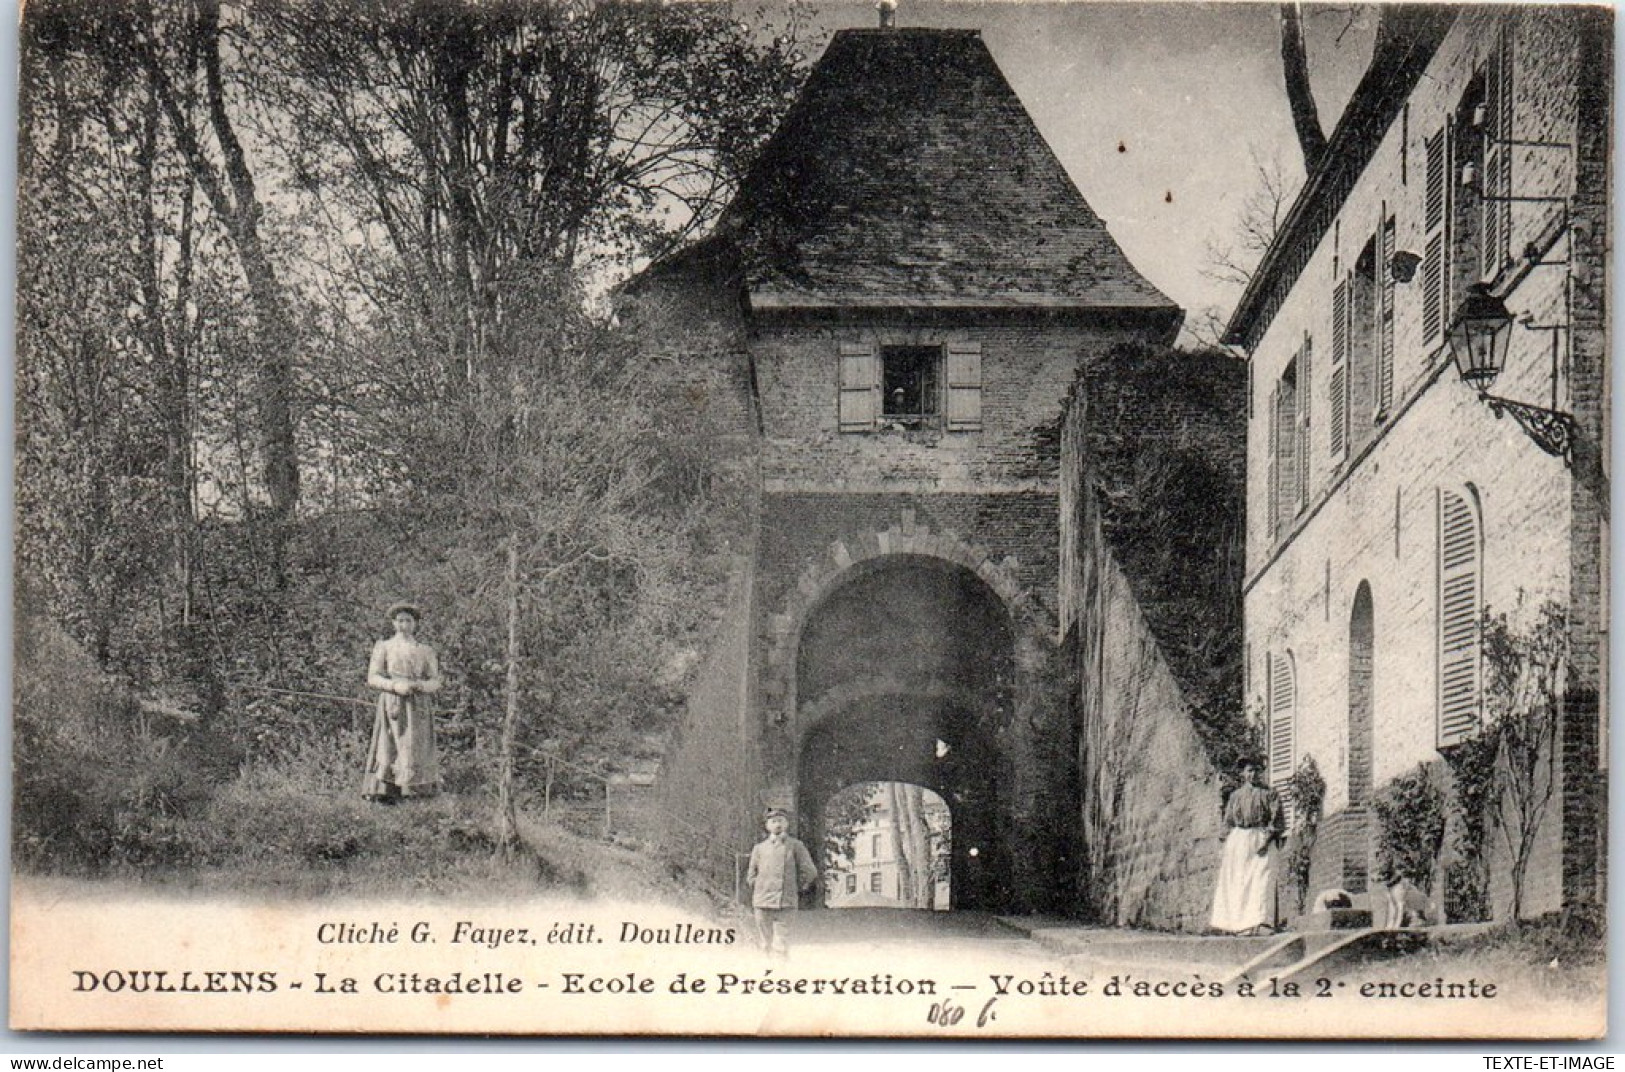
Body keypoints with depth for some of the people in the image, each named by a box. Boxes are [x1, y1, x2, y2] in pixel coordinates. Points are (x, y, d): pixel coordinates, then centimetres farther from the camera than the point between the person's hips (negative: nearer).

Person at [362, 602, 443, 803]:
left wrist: (418, 685, -12)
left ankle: (416, 791, -4)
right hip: (392, 704, -2)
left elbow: (436, 682, 9)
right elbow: (373, 678, 3)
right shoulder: (384, 647, 10)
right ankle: (384, 791, -12)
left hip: (418, 708, 2)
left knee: (416, 749, -5)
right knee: (389, 748, -10)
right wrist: (395, 685, -14)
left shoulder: (426, 651, 14)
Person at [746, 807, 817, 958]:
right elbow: (751, 876, 21)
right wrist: (758, 889, 10)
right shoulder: (759, 847, 12)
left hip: (786, 904, -3)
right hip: (763, 904, 3)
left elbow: (809, 873, 8)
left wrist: (797, 889, 8)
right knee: (766, 944, 2)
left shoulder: (795, 846, 5)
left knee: (781, 945, -10)